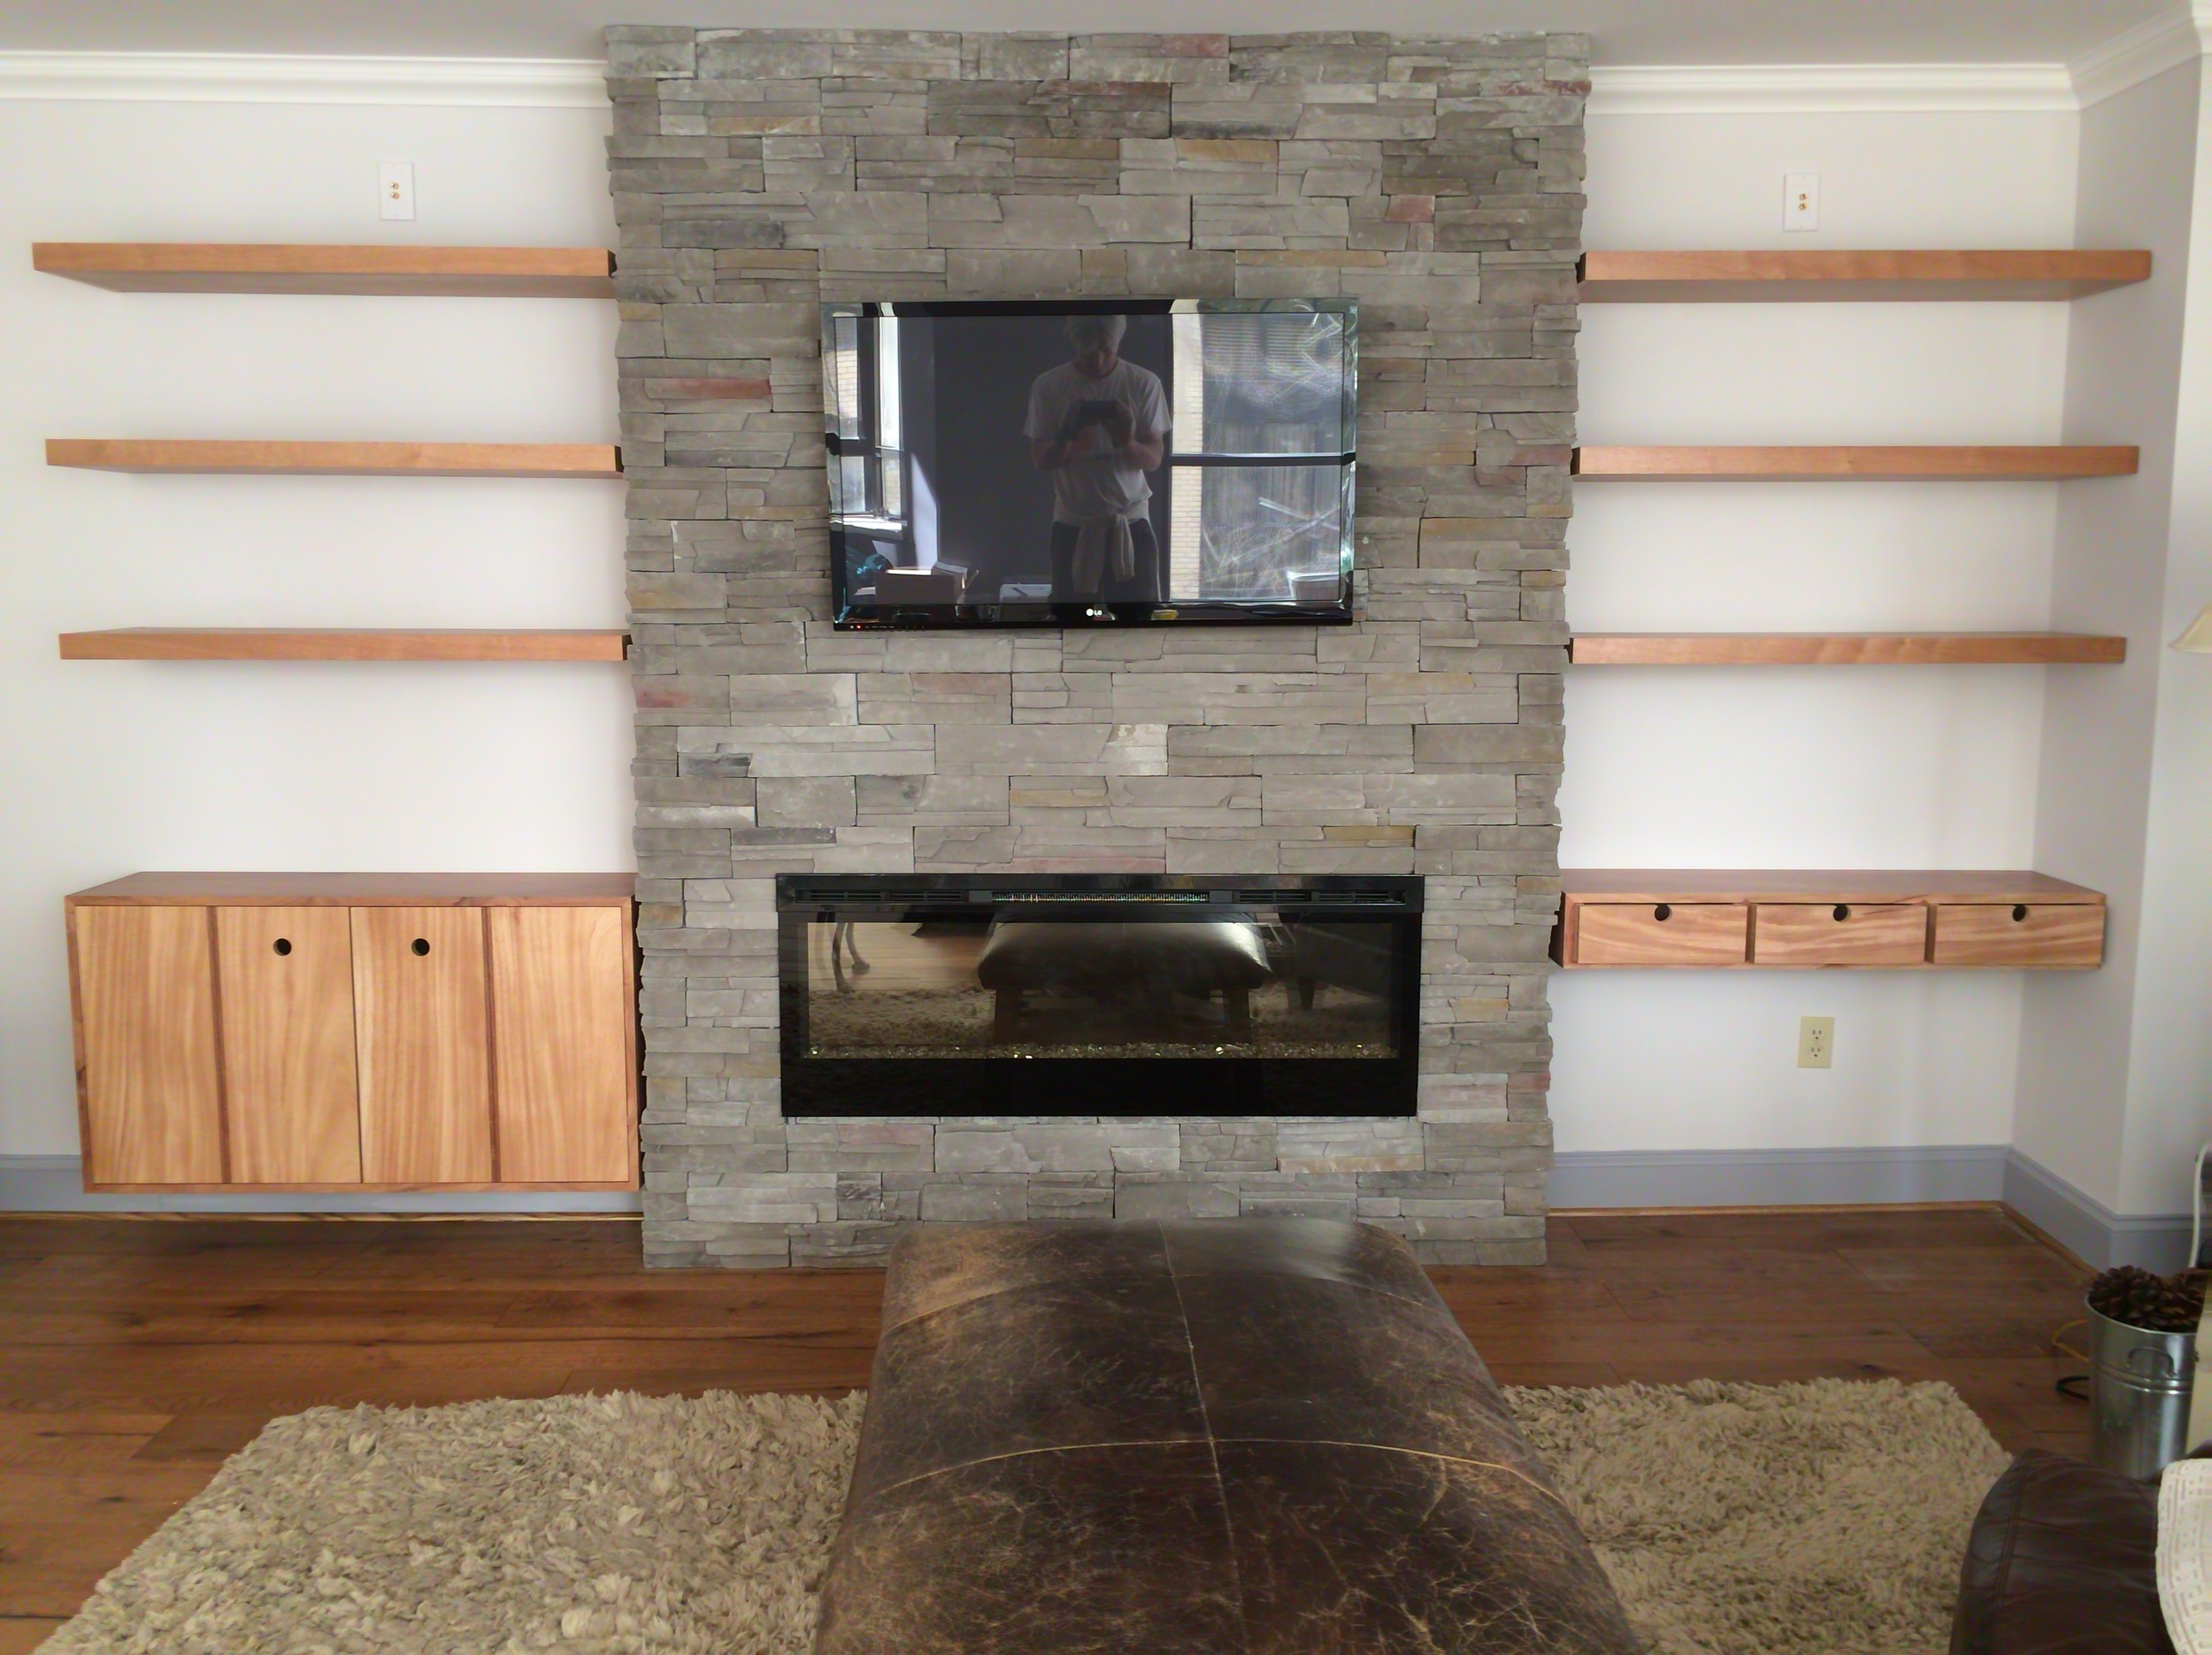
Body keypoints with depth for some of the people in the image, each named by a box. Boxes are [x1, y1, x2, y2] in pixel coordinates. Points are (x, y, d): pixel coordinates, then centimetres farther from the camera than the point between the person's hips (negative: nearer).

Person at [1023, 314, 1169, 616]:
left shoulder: (1145, 383, -4)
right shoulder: (1048, 386, -3)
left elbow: (1155, 458, -3)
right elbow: (1039, 460, -2)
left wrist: (1128, 444, -25)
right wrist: (1066, 436, -23)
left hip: (1130, 522, 0)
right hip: (1072, 525, 1)